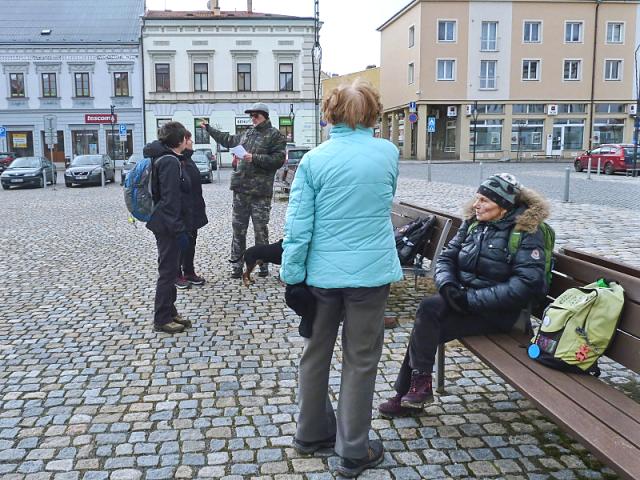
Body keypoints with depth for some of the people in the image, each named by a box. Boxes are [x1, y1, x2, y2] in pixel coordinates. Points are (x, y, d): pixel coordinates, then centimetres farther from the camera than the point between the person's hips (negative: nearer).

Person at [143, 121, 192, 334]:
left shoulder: (162, 158, 12)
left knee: (169, 269, 17)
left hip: (162, 223, 10)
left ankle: (170, 312, 28)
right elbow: (170, 200, -23)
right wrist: (179, 230, -22)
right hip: (168, 225, -10)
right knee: (168, 271, -1)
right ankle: (162, 319, 9)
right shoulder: (170, 162, -18)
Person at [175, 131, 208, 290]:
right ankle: (177, 275, 15)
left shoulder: (188, 160, 13)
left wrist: (201, 206, 18)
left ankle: (189, 272, 26)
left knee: (191, 242, 15)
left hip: (193, 210, 9)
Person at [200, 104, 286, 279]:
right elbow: (228, 140, 35)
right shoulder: (247, 134, 18)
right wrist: (209, 129, 43)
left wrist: (255, 158, -17)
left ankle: (263, 264, 14)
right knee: (238, 228, 7)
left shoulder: (274, 135, -2)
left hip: (260, 192, -6)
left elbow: (278, 159, -13)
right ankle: (236, 265, 15)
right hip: (240, 189, 6)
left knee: (261, 230, 1)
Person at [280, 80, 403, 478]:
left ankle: (312, 433, 34)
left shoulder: (314, 160, -5)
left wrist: (292, 275, -1)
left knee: (316, 353, 17)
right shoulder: (388, 153, -1)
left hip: (322, 273, 1)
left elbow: (298, 225, -8)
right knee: (360, 360, 9)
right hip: (371, 272, 0)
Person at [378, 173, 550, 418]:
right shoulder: (473, 223, 9)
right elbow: (446, 258, 9)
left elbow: (527, 284, -20)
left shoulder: (527, 232, -10)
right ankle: (408, 396, -4)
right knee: (427, 318, -21)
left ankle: (415, 388, -5)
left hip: (497, 311, -6)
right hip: (462, 298, 6)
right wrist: (447, 284, -14)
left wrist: (472, 299, -22)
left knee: (428, 309, -24)